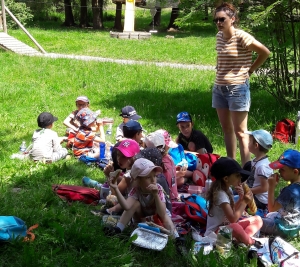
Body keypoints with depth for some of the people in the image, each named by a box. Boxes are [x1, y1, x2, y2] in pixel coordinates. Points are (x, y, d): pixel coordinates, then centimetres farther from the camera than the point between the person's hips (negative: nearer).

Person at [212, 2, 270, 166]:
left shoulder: (242, 37, -14)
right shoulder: (219, 36, 6)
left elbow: (265, 52, -8)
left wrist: (250, 70, -3)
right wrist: (220, 69, 10)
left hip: (237, 89, -7)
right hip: (219, 88, 7)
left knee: (240, 132, -5)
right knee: (226, 129, 14)